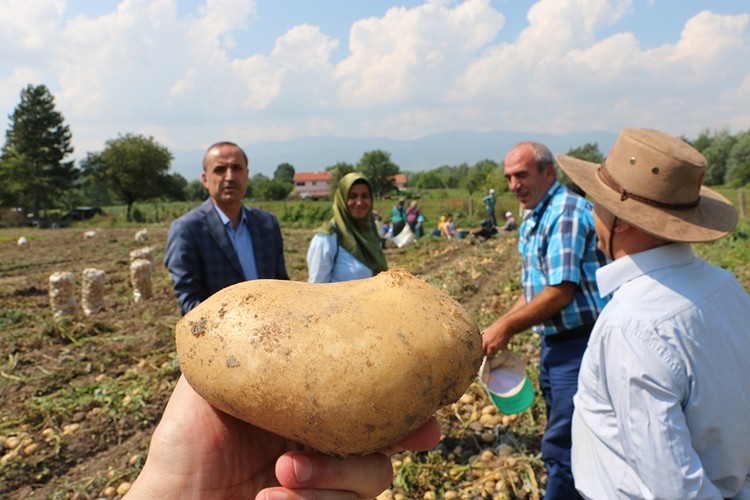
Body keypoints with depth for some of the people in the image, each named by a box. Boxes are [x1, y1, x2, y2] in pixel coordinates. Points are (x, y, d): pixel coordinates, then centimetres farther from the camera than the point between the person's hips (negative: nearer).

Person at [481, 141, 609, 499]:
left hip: (579, 345, -9)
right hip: (554, 343, 10)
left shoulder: (567, 213, -18)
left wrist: (506, 327, -15)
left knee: (560, 447, 0)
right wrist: (499, 328, 5)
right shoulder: (532, 222, 11)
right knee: (562, 439, 23)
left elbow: (560, 293, -23)